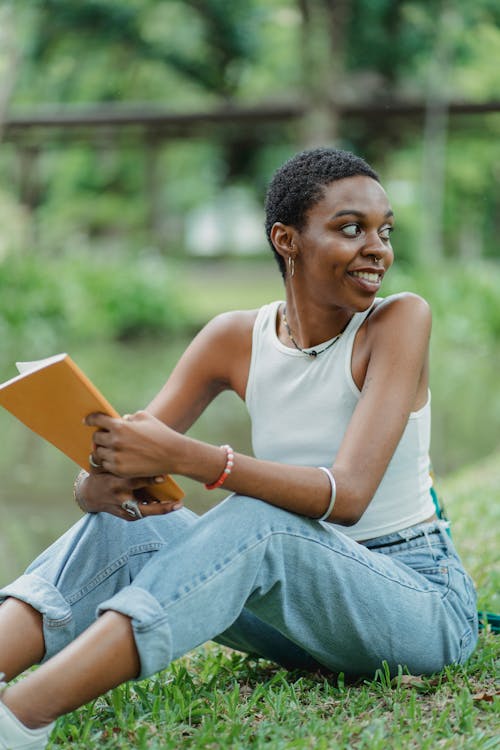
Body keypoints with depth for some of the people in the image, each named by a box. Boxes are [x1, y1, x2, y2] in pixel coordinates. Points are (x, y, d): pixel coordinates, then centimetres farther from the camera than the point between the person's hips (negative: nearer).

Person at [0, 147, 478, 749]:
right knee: (127, 523, -19)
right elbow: (92, 480, -5)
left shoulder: (399, 320, -12)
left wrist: (182, 457, -37)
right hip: (307, 608, 5)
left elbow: (348, 495, -26)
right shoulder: (236, 339, 0)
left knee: (257, 521, -34)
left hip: (420, 601, -4)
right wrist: (106, 484, -32)